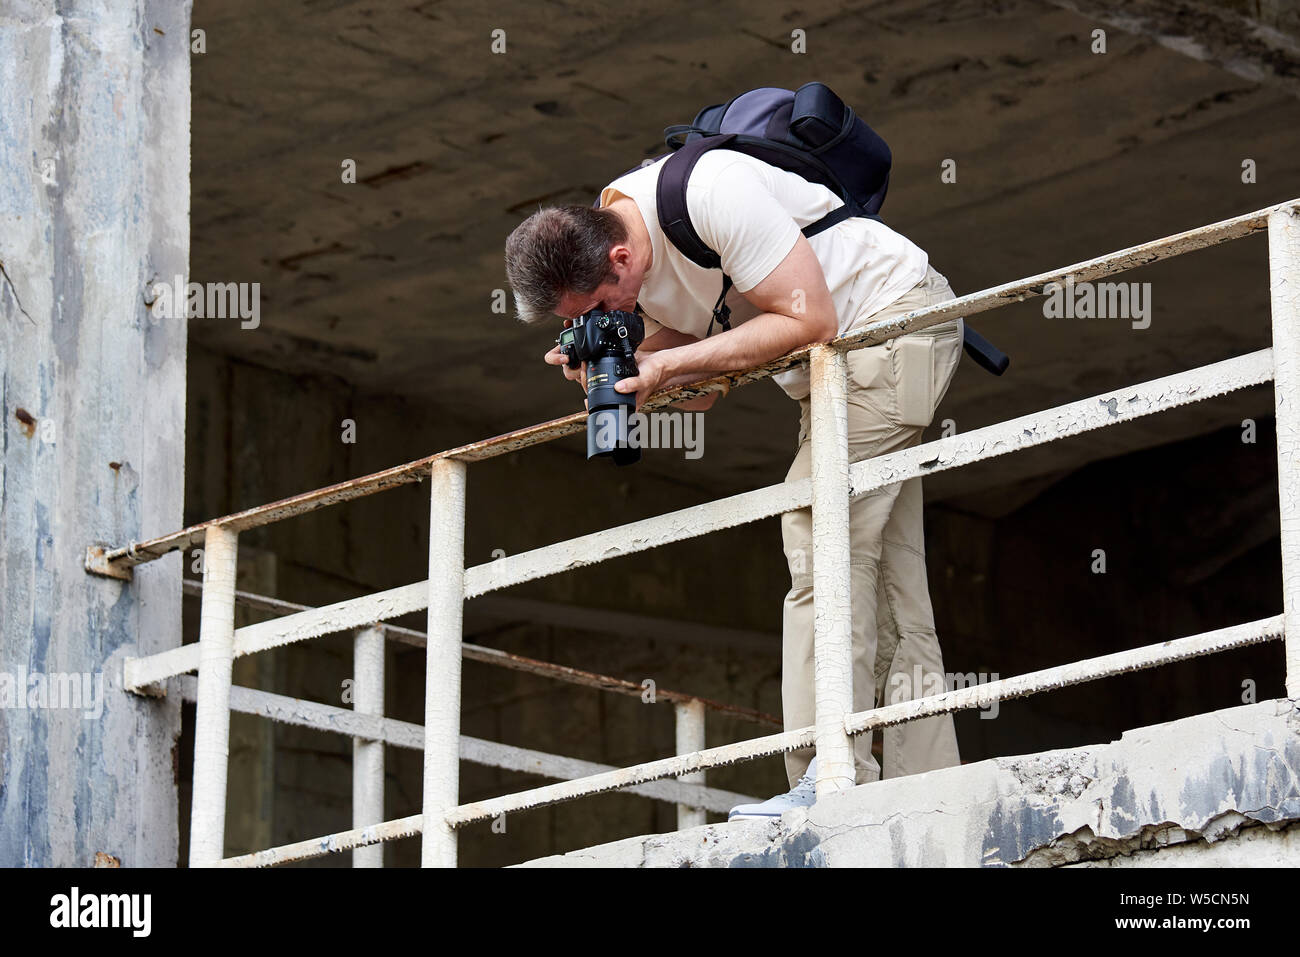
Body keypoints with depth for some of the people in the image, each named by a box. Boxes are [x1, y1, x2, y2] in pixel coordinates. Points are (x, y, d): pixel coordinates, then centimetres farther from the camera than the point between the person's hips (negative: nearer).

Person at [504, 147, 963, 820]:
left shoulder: (711, 192, -28)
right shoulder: (602, 265, 0)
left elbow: (810, 321, -27)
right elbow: (701, 390, 5)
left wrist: (670, 362, -27)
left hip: (900, 317, -10)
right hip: (831, 369, 10)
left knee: (819, 535, -19)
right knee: (887, 577, 3)